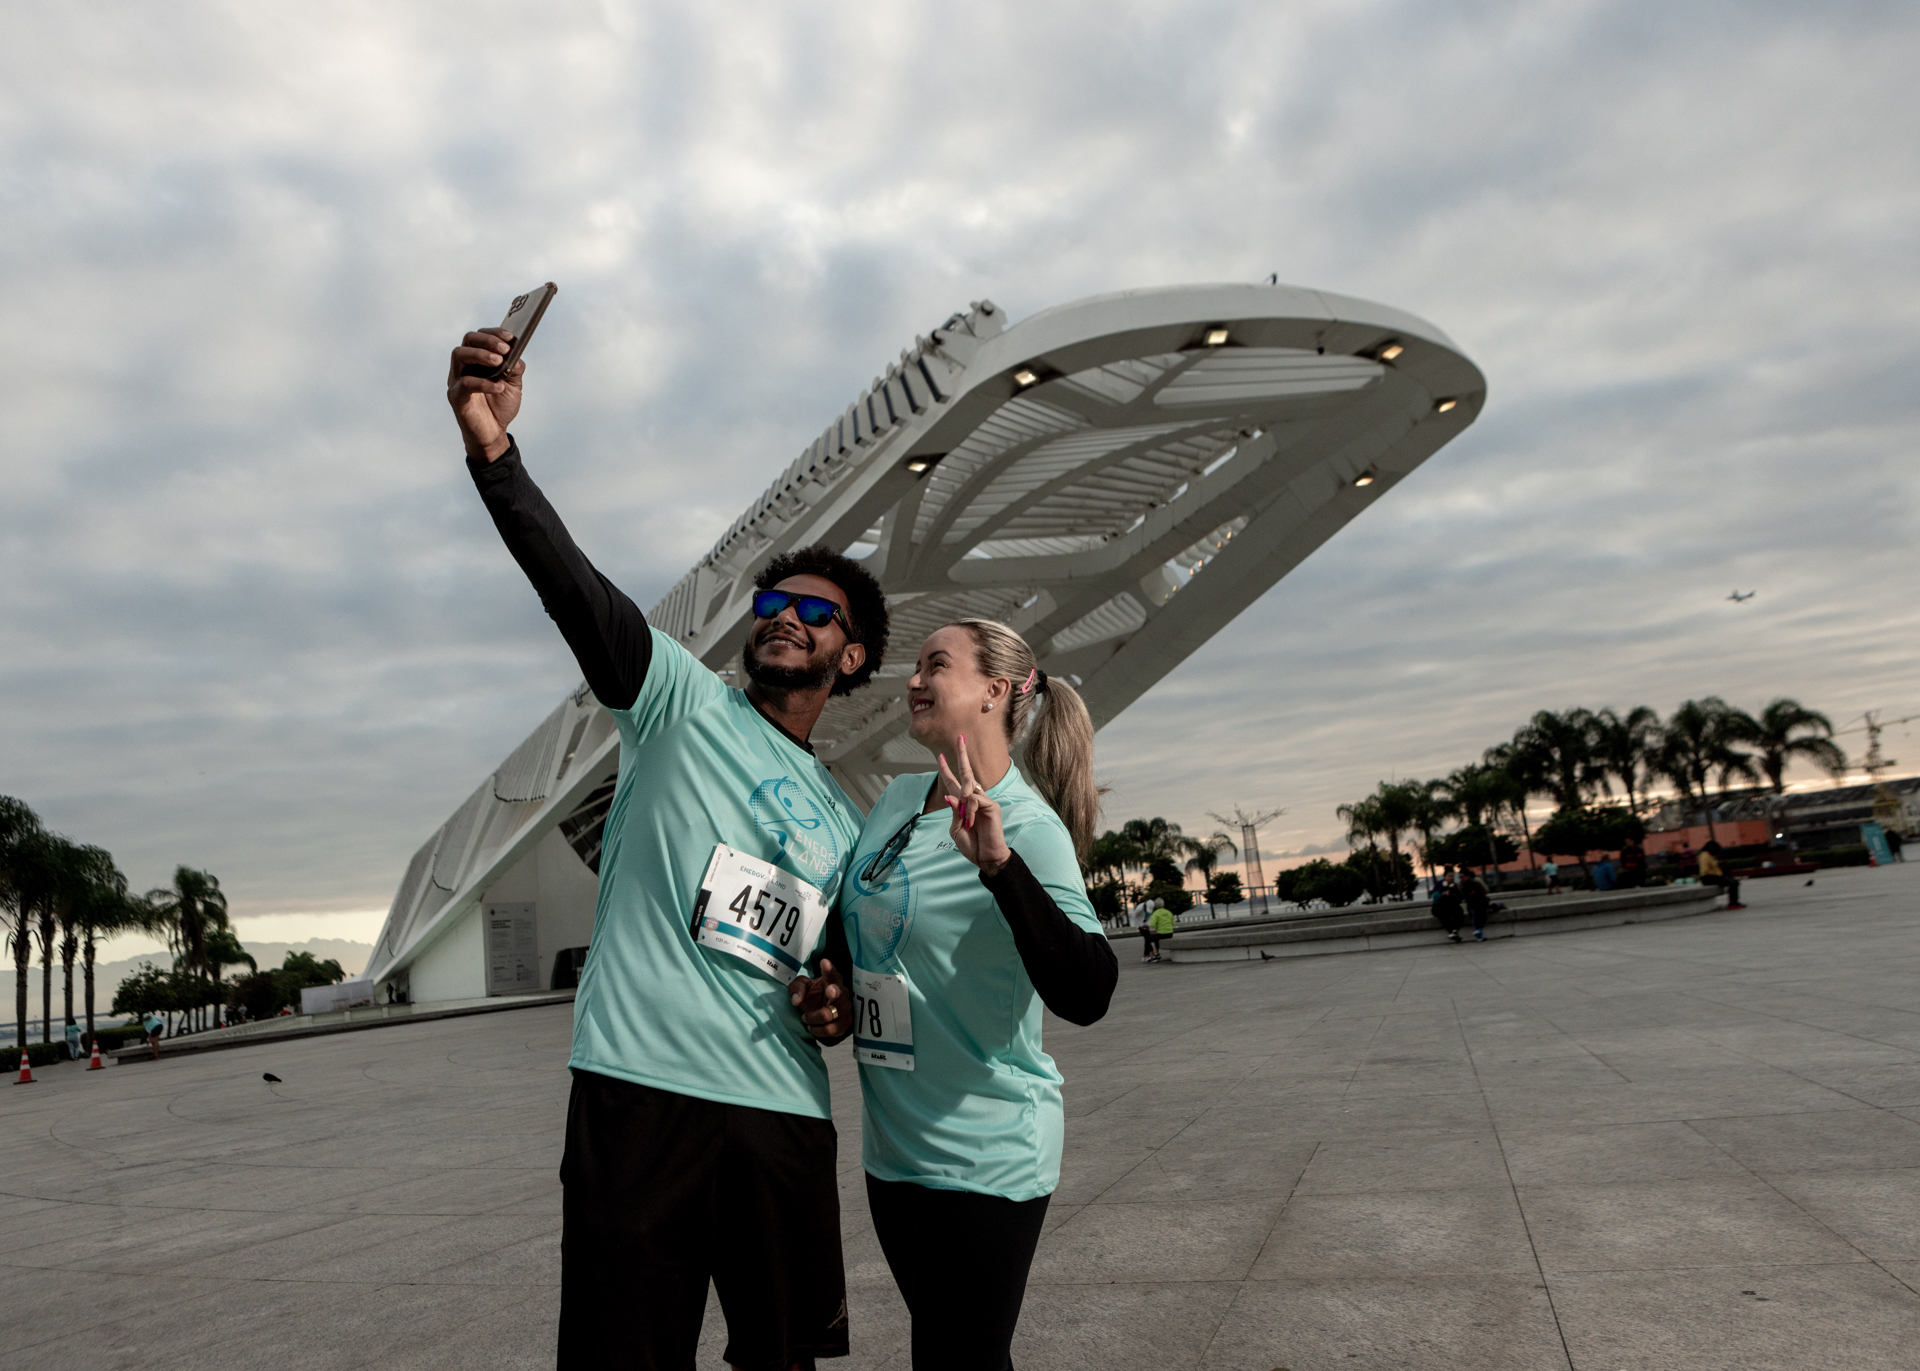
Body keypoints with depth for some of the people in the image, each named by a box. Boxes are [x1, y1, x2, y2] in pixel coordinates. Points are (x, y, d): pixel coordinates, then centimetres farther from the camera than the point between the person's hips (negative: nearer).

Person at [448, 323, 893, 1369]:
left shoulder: (843, 823, 19)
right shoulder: (683, 699, 5)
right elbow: (576, 587, -12)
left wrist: (841, 1001, 4)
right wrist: (494, 450, -26)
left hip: (785, 1112, 5)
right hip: (640, 1088, -4)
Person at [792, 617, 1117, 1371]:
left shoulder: (1027, 828, -19)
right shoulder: (897, 799, 3)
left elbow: (1085, 996, -32)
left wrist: (998, 863, -40)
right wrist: (826, 991, 5)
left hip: (983, 1155, -7)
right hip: (893, 1142, 7)